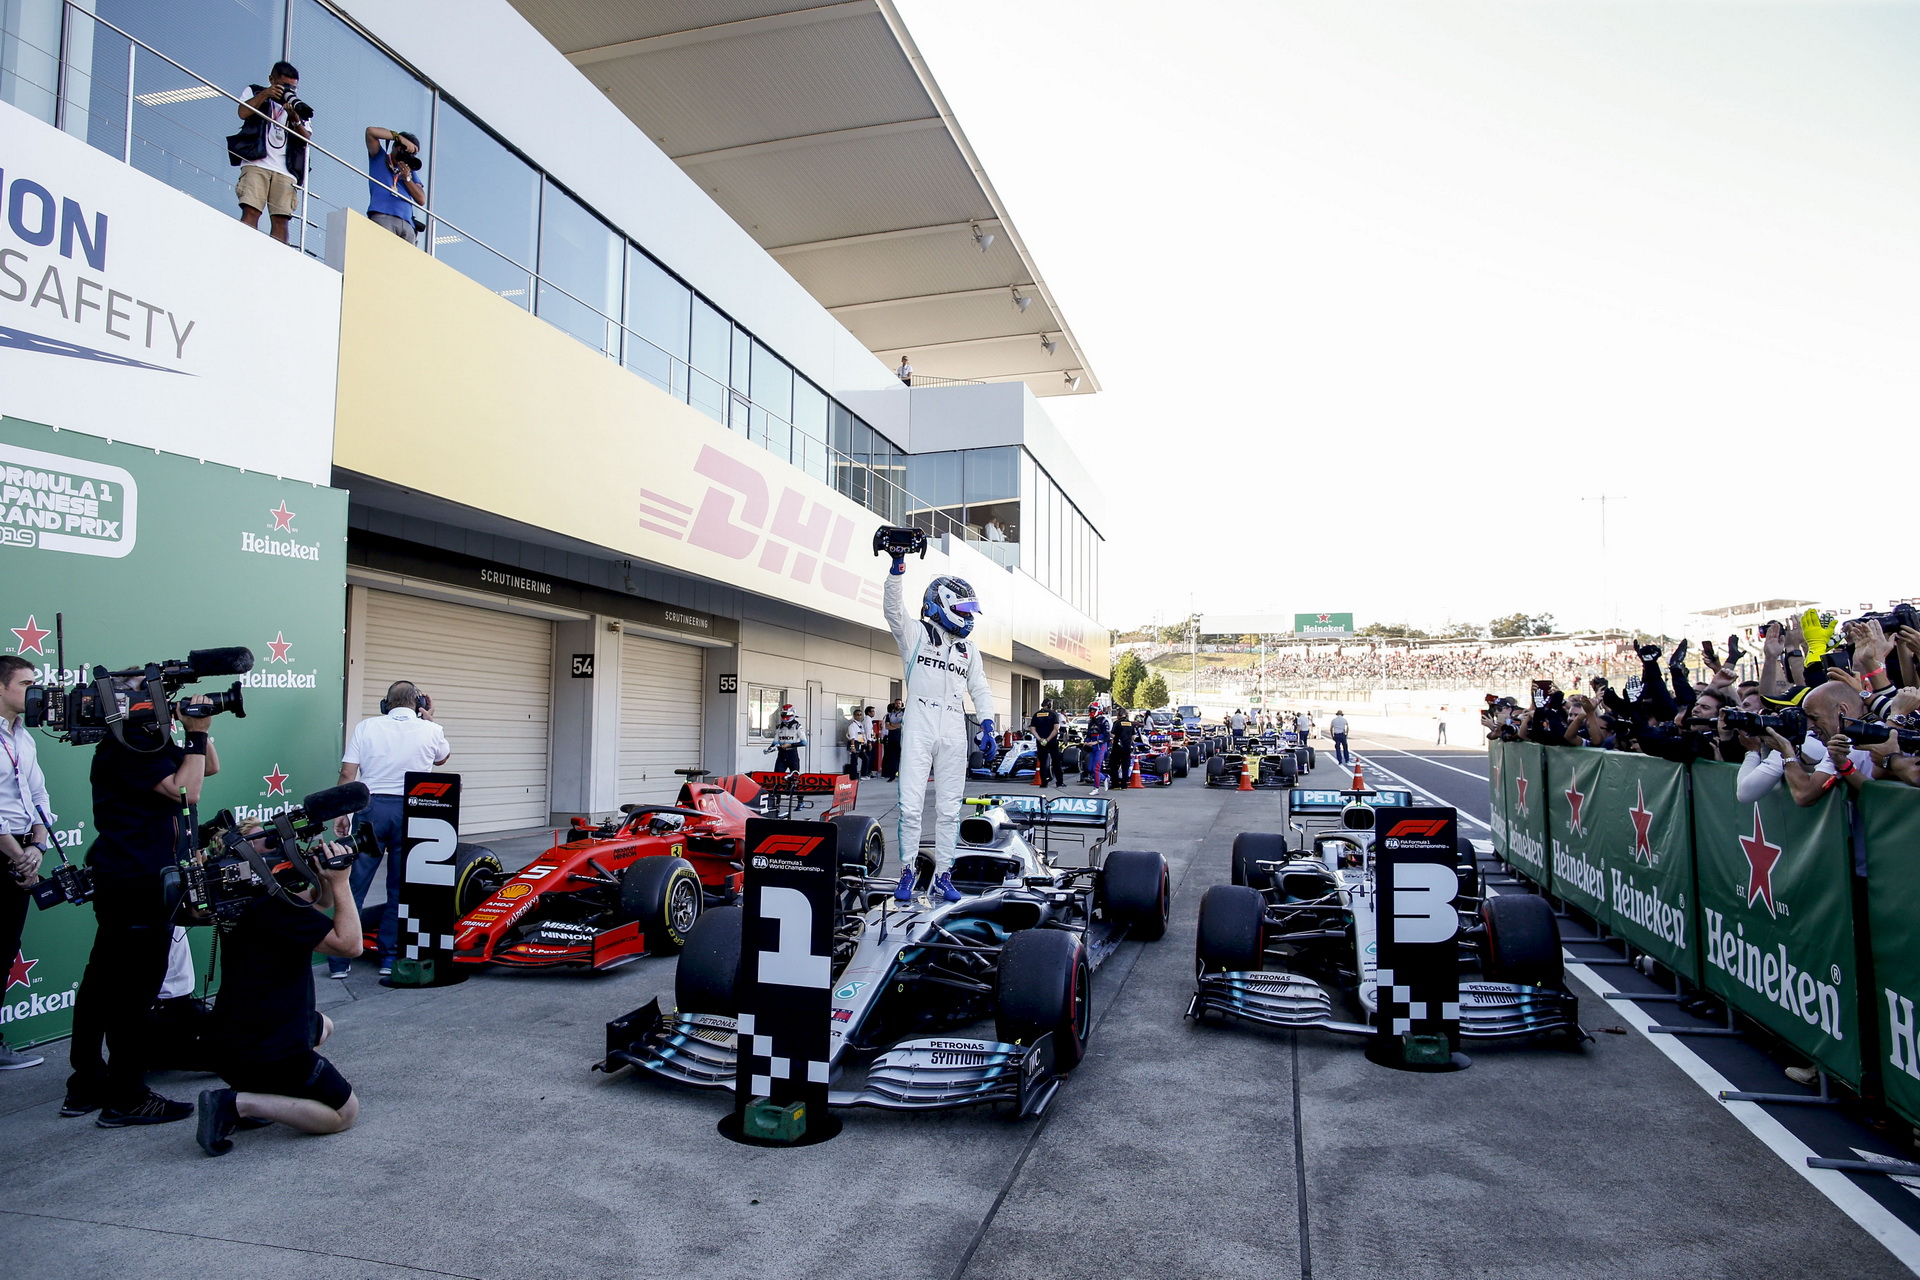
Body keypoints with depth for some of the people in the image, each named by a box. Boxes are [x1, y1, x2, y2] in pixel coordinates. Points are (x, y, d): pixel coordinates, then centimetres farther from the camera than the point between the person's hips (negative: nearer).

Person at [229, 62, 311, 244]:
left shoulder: (297, 106, 25)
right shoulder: (255, 92, 21)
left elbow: (307, 138, 10)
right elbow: (243, 112, 2)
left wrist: (296, 120, -8)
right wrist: (265, 94, -2)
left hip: (286, 171, 2)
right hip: (257, 163, -2)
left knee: (281, 220, -10)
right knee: (251, 212, -16)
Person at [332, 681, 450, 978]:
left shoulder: (366, 726, 3)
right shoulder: (431, 730, 4)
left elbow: (347, 773, -1)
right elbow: (442, 758, 25)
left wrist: (341, 813, 7)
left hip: (371, 808, 0)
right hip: (411, 811, 0)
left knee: (354, 885, 5)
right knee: (400, 889, 10)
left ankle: (340, 960, 7)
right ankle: (390, 956, 13)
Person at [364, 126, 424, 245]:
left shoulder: (410, 170, 30)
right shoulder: (379, 158, 23)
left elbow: (421, 201, 18)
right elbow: (371, 131, 9)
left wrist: (407, 178, 6)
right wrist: (400, 137, 9)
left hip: (407, 223, 4)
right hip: (383, 216, -3)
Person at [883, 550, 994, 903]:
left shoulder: (969, 649, 19)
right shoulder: (916, 633, 6)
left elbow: (980, 688, 18)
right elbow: (894, 608, -9)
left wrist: (987, 721, 2)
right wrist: (897, 566, -22)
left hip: (954, 732, 4)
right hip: (919, 726, -4)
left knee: (948, 808, 5)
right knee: (910, 805, -8)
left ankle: (943, 875, 12)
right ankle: (908, 872, 3)